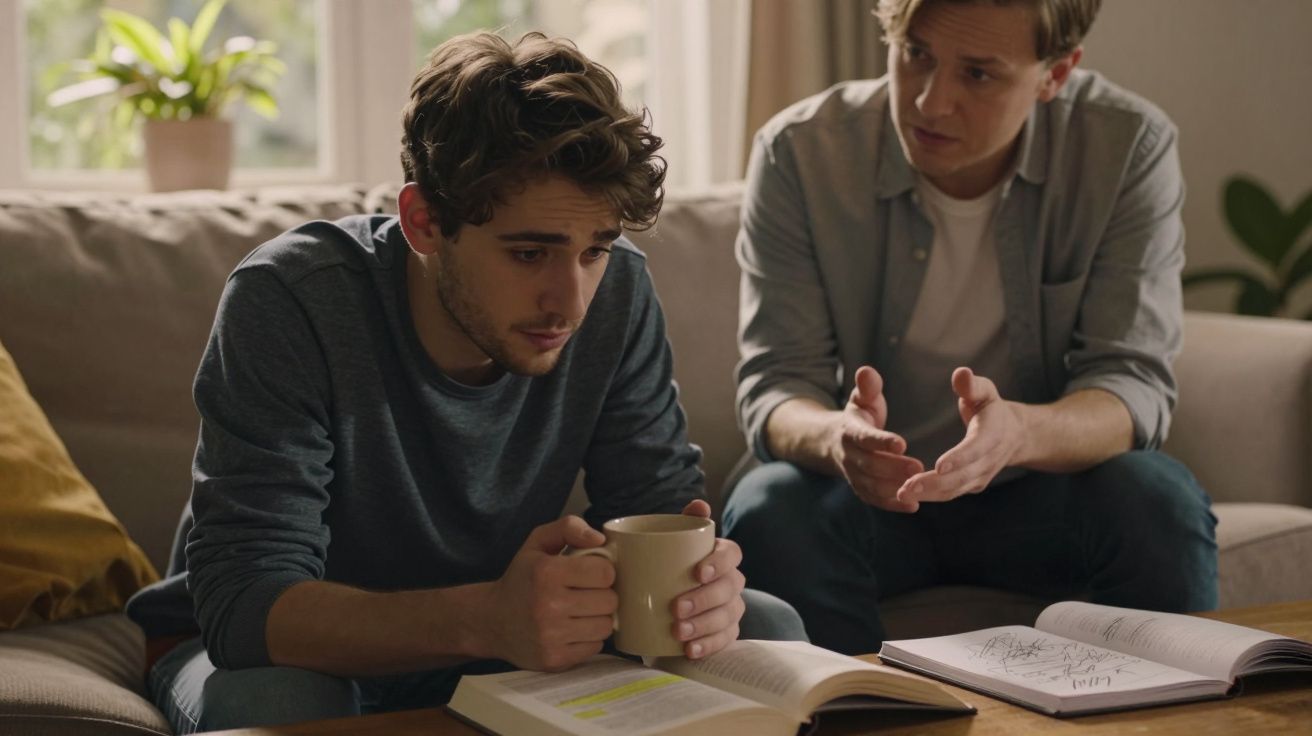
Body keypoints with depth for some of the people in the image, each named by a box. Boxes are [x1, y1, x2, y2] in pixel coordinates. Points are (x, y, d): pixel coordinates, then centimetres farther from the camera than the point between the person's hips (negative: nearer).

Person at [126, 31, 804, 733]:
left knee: (765, 630, -13)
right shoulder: (290, 301, -29)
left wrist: (694, 584, -35)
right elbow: (245, 602, -34)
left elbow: (660, 500, -8)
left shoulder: (618, 290, -15)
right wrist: (484, 618, -51)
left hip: (487, 651, 4)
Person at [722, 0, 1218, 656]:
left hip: (1036, 495, 0)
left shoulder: (1130, 148, -13)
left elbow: (1133, 386, -17)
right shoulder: (797, 152, -13)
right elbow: (774, 390, -14)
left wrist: (1020, 433, -41)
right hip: (869, 497, 0)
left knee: (1158, 503, -30)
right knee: (768, 513, -30)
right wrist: (834, 436, -40)